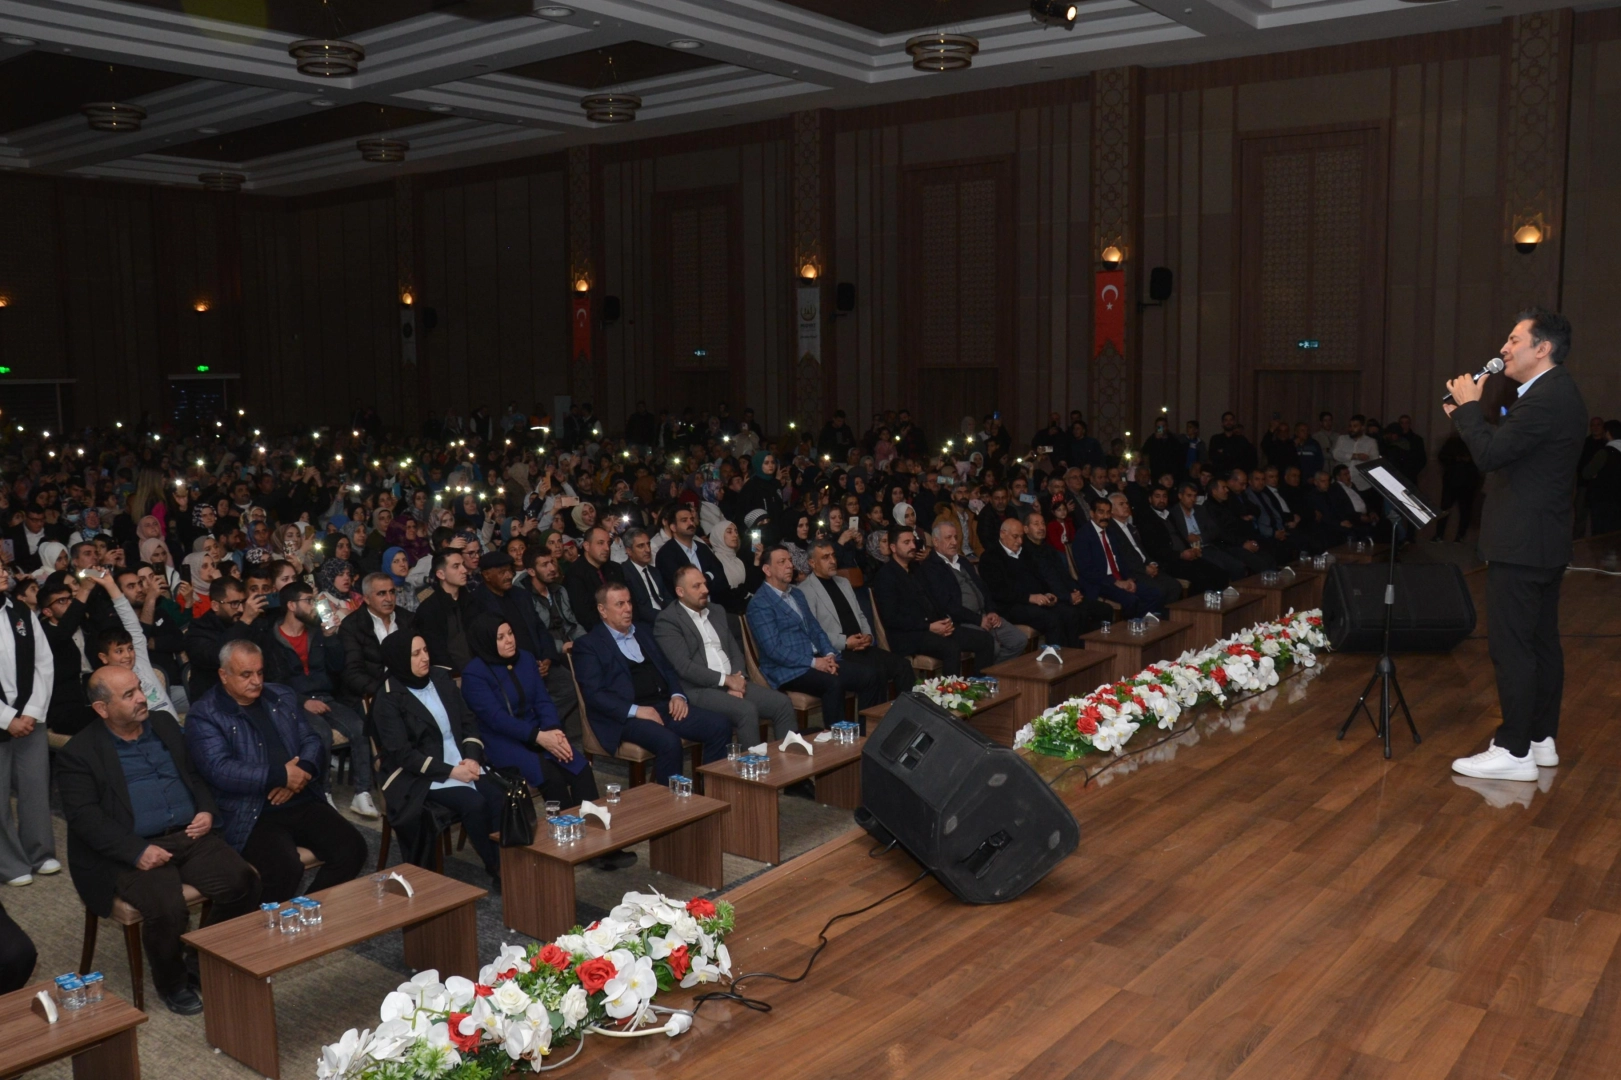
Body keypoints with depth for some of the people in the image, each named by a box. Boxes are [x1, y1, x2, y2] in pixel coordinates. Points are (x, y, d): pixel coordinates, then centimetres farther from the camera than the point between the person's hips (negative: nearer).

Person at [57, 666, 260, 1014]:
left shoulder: (165, 725, 15)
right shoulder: (79, 753, -2)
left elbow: (196, 774, 23)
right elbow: (84, 818, -11)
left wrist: (206, 810, 3)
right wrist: (137, 852, -22)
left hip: (190, 836, 5)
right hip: (133, 853, -5)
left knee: (243, 881, -18)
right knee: (166, 909, -31)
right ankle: (171, 983, 1)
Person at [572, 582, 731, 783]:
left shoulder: (643, 633, 22)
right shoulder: (588, 645, 1)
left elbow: (667, 668, 24)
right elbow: (593, 694, -9)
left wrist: (678, 695, 2)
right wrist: (635, 710, -19)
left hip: (665, 706, 7)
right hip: (626, 716, -7)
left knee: (720, 725, -13)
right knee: (669, 742, -35)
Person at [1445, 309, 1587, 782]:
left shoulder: (1547, 398, -19)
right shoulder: (1556, 393, 14)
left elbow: (1490, 455, -23)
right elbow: (1510, 449, 13)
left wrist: (1468, 406, -10)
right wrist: (1469, 416, 6)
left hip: (1521, 545, -11)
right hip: (1545, 542, 11)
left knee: (1511, 645, -7)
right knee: (1541, 641, 14)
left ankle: (1514, 751, -2)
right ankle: (1541, 739, 23)